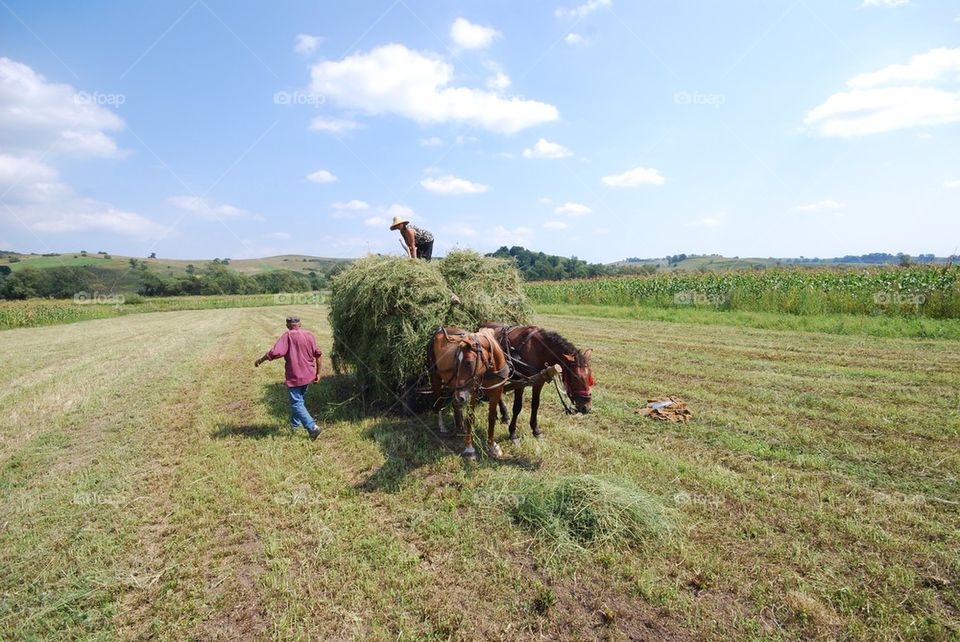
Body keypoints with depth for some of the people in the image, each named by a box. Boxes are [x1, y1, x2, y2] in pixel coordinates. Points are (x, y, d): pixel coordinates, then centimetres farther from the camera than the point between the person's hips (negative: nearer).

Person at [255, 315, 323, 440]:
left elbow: (275, 352, -21)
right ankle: (295, 423, 38)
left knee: (297, 404, -2)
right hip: (308, 375, 6)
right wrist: (318, 373, 13)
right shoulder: (309, 336, 5)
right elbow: (318, 355, 6)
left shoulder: (288, 336, -11)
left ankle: (312, 428, -13)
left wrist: (260, 360, -6)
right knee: (299, 399, 24)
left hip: (294, 376, -6)